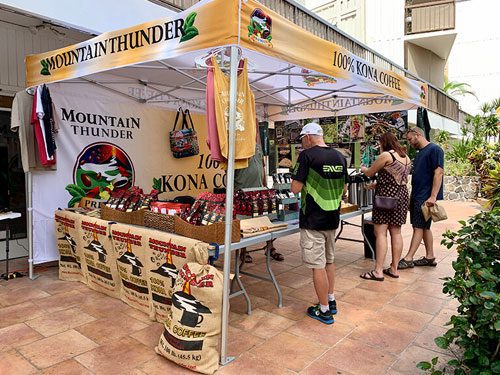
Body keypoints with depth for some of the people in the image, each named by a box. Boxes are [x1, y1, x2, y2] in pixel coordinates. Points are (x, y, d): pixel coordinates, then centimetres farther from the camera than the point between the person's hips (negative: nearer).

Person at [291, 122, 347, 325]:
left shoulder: (307, 155, -14)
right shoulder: (339, 156, 5)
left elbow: (295, 188, -16)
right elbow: (344, 189, 12)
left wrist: (297, 177, 3)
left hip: (313, 221, -7)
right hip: (333, 219, 7)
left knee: (318, 265, 3)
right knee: (329, 261, 21)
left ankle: (324, 310, 14)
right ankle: (331, 301, 33)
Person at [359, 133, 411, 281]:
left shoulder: (386, 155, -10)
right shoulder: (406, 157, 15)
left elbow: (370, 173, -2)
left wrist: (363, 169, 22)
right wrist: (374, 185, 29)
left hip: (387, 196, -8)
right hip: (402, 195, 8)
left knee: (380, 233, -6)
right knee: (396, 232, 11)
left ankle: (378, 271, -6)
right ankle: (394, 269, 17)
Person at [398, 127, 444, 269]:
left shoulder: (434, 149, -9)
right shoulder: (420, 153, 18)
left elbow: (439, 173, -17)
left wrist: (433, 196, -23)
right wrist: (411, 196, 17)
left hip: (426, 197, -9)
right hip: (417, 196, 9)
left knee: (418, 227, -6)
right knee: (425, 227, 13)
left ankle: (408, 259, -3)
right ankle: (430, 257, 22)